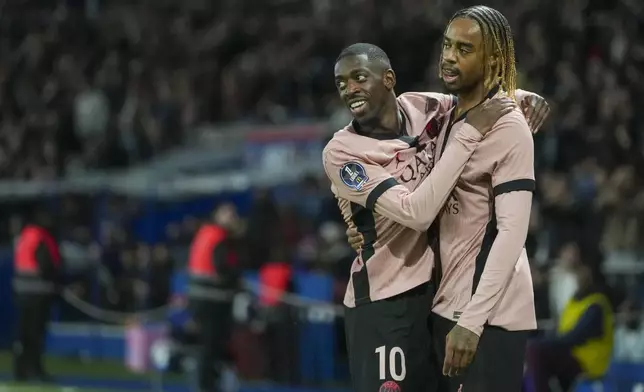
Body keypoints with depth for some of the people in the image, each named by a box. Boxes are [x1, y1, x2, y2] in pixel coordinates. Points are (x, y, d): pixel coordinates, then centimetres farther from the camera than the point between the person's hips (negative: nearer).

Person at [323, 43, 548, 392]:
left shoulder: (423, 108, 0)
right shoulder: (340, 153, -15)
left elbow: (479, 97, 22)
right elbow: (416, 212, -26)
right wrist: (470, 133, -24)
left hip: (439, 287, 5)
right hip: (384, 301, -5)